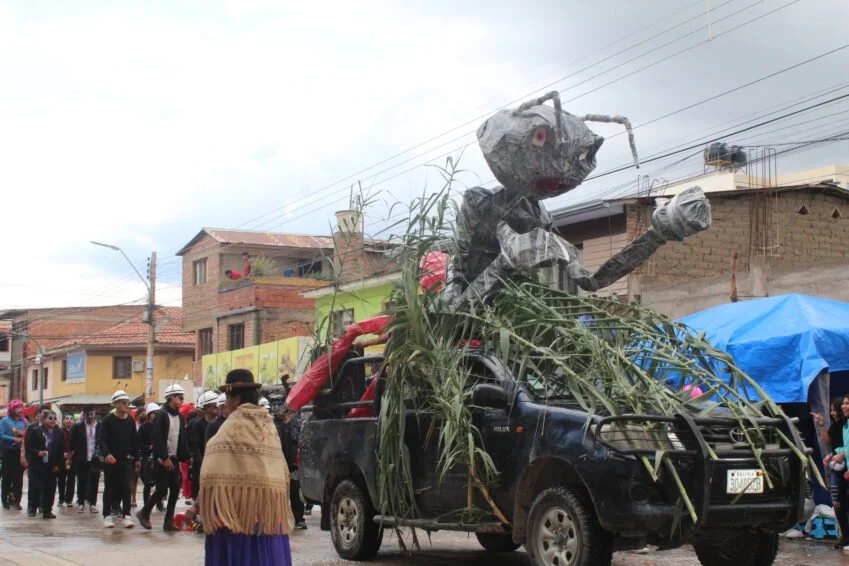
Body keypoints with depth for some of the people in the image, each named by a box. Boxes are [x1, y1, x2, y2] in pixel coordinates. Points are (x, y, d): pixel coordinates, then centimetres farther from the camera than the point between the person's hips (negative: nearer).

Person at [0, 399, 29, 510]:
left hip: (20, 452, 2)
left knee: (18, 477, 0)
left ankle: (16, 501, 4)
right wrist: (14, 439, -16)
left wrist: (23, 434, -14)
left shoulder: (24, 421, 5)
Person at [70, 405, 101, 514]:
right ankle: (81, 503, 16)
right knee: (81, 481, 6)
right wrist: (71, 456, -1)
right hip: (81, 459, 0)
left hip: (95, 459, 0)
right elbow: (73, 443, 4)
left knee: (94, 481, 3)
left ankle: (93, 503, 12)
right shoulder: (77, 426, 1)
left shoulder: (101, 426, 0)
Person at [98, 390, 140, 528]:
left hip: (126, 460, 3)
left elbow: (135, 441, 12)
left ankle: (126, 515, -4)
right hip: (110, 460, -3)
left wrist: (136, 458, 11)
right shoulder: (108, 421, -6)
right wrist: (106, 454, -30)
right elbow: (101, 440, -14)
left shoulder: (130, 421, 7)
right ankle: (107, 515, 11)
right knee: (109, 488, 4)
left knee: (126, 487, -4)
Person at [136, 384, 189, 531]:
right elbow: (158, 438, -16)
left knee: (175, 489, 1)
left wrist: (186, 457, 2)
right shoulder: (161, 414, -9)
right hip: (162, 459, -6)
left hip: (174, 459, 6)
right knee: (162, 489, -7)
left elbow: (182, 440, 12)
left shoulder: (180, 417, 11)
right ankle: (144, 513, 13)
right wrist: (165, 458, -18)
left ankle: (169, 521, 7)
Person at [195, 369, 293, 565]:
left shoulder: (233, 425, -7)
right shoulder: (268, 425, 12)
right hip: (269, 503, 7)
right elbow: (281, 469, 11)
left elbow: (217, 473, -13)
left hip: (240, 502, -7)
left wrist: (201, 503, -7)